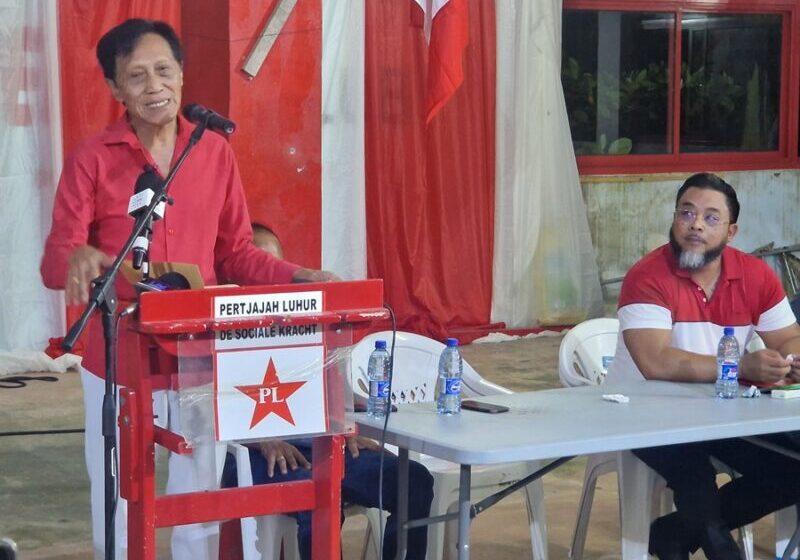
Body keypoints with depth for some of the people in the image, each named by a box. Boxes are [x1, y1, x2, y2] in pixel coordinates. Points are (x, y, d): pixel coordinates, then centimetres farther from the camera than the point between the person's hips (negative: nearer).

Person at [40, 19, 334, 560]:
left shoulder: (216, 153, 4)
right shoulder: (92, 159, -5)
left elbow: (236, 253, 8)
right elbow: (56, 258, -11)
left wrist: (296, 277, -7)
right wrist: (78, 260, -34)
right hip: (118, 359, -2)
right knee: (118, 511, 6)